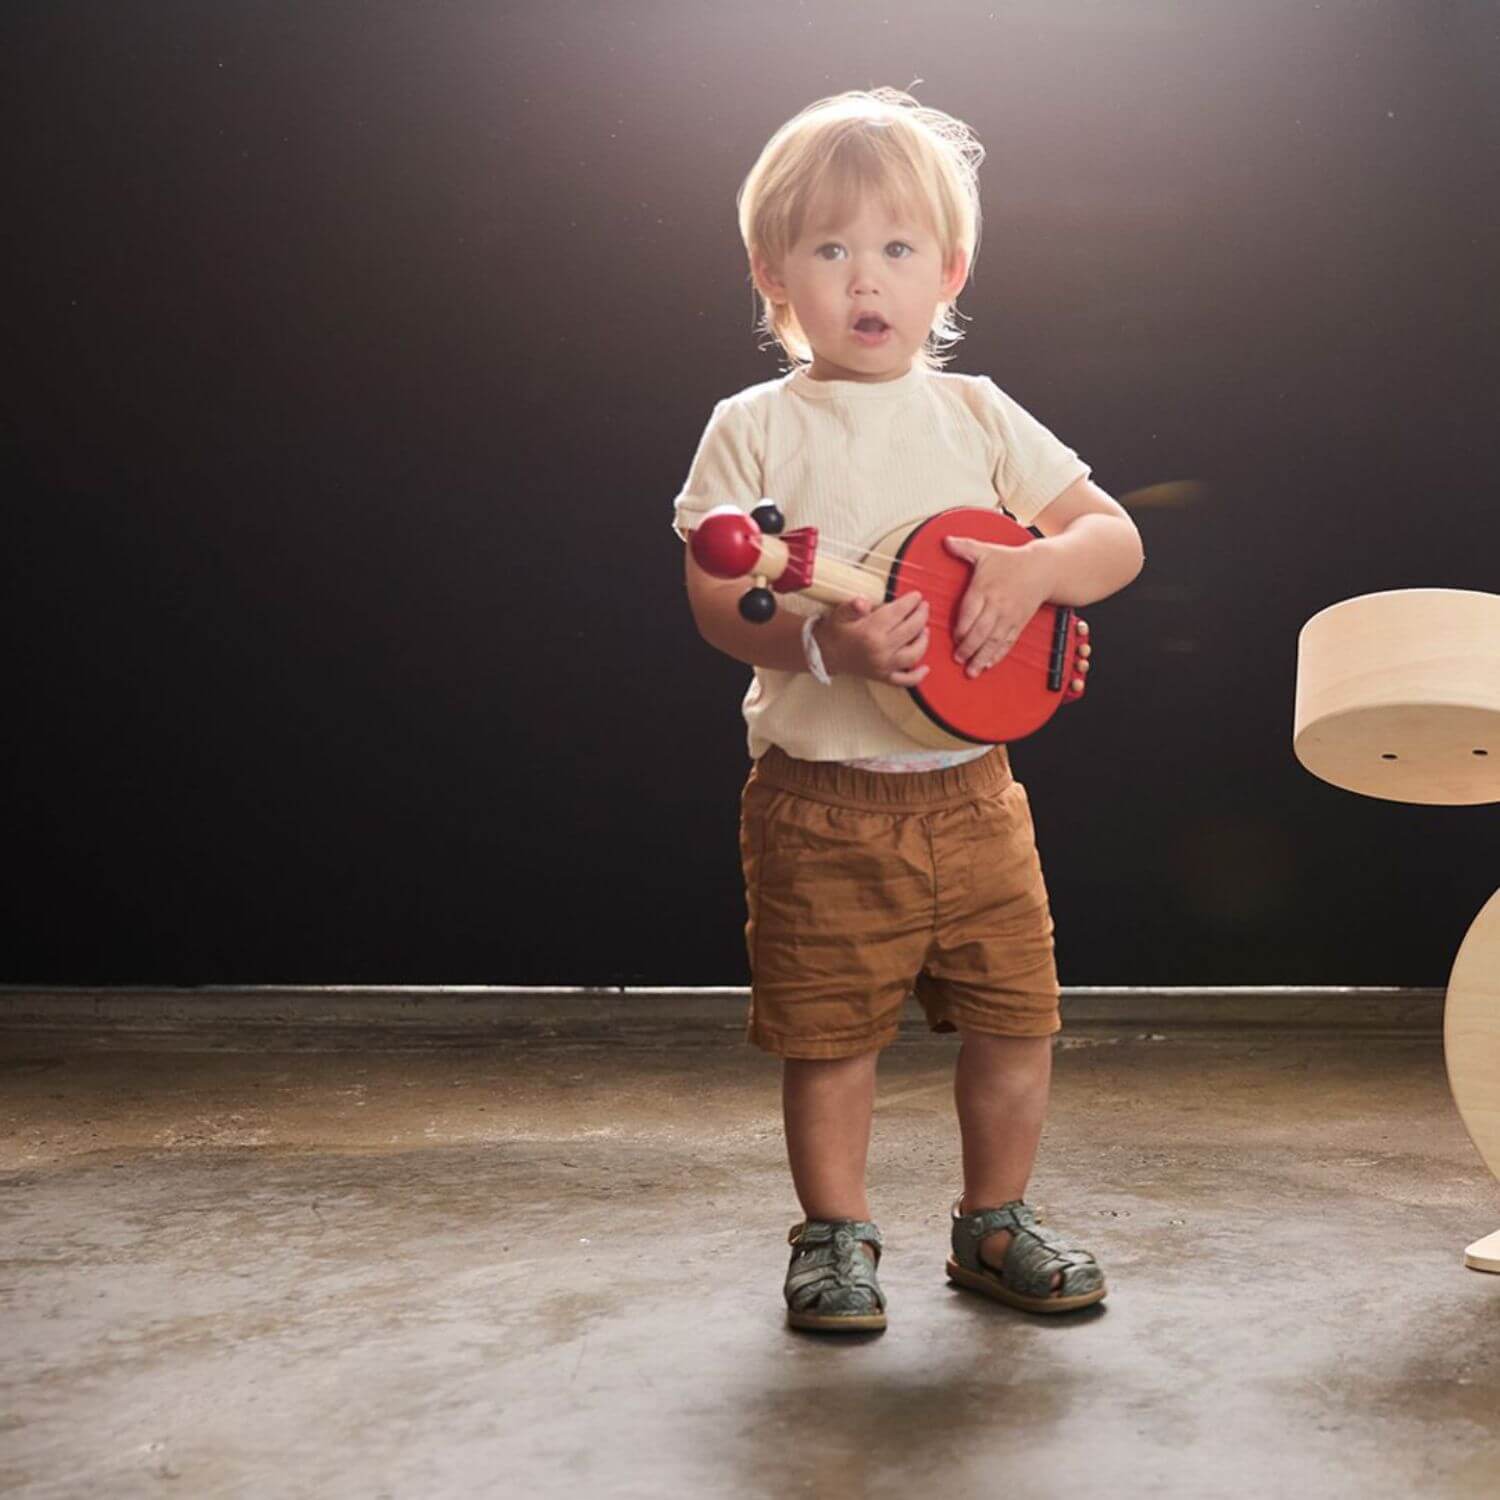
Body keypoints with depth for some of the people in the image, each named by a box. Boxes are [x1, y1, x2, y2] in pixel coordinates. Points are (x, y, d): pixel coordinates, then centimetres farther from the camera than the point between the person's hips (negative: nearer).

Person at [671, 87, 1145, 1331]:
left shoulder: (979, 415, 7)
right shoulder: (757, 427, -1)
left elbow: (1119, 539, 6)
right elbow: (715, 598, -10)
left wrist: (1034, 568, -15)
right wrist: (821, 640, -28)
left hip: (969, 786, 3)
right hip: (821, 800, -3)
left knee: (1017, 1016, 7)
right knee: (831, 1032, 5)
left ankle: (995, 1223, 28)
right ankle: (836, 1237, 25)